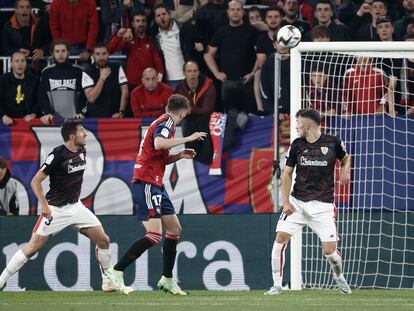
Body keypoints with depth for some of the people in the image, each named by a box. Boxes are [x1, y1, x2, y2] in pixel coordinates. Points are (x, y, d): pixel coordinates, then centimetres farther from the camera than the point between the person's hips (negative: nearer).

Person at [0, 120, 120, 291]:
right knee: (33, 247, -11)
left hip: (75, 206, 7)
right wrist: (44, 205, -25)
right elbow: (35, 181, -17)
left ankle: (109, 281, 17)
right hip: (55, 209, -7)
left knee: (103, 240, 1)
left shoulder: (81, 151, 4)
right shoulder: (58, 154, -18)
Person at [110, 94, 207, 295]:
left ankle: (167, 280, 22)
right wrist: (188, 139, -23)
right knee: (154, 235, -16)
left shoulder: (164, 122, 18)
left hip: (155, 185, 10)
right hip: (146, 184, -10)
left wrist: (180, 155, 14)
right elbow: (158, 144, -31)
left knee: (174, 229, 14)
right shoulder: (167, 122, -9)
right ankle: (116, 272, -14)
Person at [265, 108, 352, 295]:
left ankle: (339, 277, 28)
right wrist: (285, 201, -4)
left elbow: (345, 157, 18)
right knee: (280, 238, -15)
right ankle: (277, 285, -3)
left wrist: (345, 169, -5)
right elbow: (287, 174, 6)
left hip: (323, 206, -2)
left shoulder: (333, 143, -3)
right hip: (297, 202, 2)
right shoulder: (297, 145, 3)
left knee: (329, 250, -6)